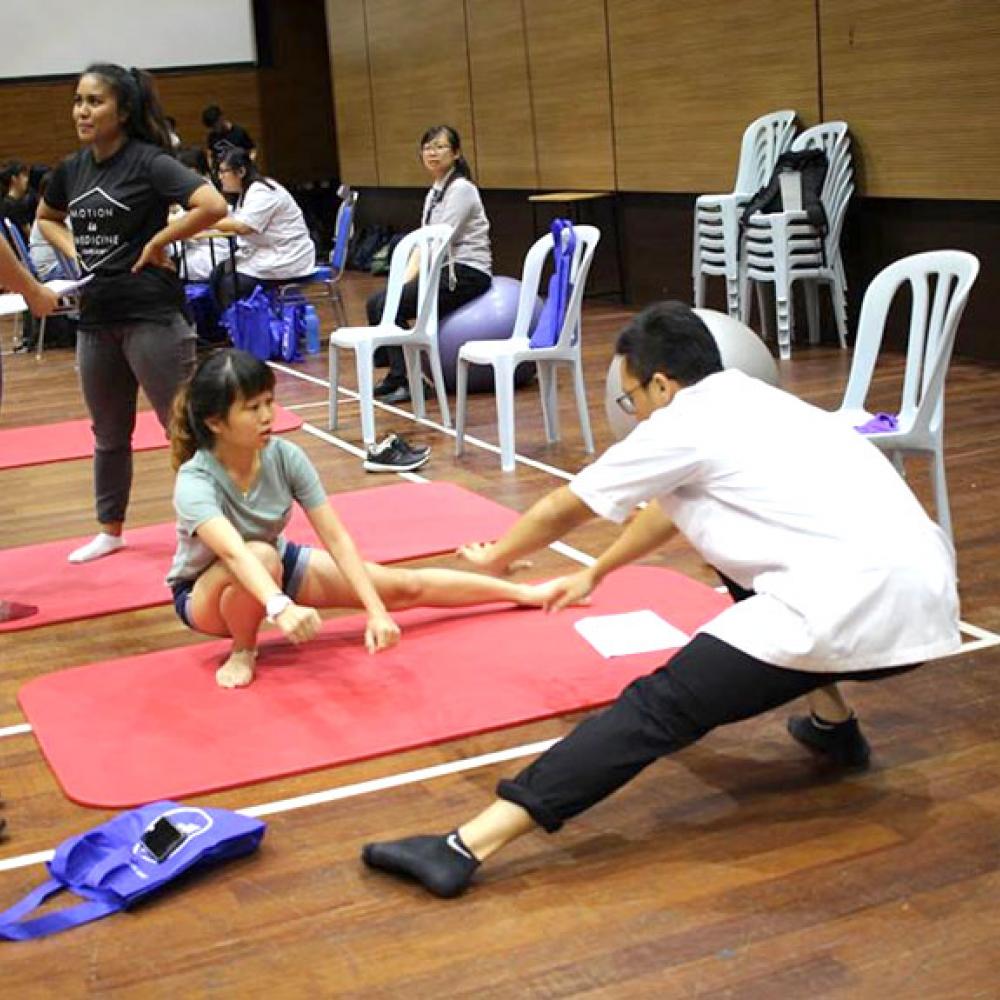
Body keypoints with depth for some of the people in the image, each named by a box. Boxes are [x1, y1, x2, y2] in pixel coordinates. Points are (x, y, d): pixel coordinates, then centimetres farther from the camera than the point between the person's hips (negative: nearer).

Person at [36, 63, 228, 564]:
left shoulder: (149, 162, -12)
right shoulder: (72, 169, 8)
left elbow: (213, 206, -25)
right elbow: (46, 218, 27)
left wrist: (157, 243, -17)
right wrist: (73, 250, 8)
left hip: (151, 315, -7)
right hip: (95, 319, 7)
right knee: (109, 434, 19)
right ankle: (110, 529, 34)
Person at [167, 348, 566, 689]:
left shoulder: (285, 457, -23)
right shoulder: (194, 483, -35)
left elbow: (335, 537, -23)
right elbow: (234, 553, -53)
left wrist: (376, 610, -32)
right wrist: (281, 607, -70)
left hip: (278, 564, 4)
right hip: (205, 594, -4)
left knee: (405, 586, 0)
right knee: (261, 555, -40)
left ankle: (522, 592, 16)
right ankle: (242, 650, -13)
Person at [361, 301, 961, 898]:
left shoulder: (681, 426, 1)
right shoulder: (753, 402, 25)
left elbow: (562, 512, 15)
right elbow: (670, 512, 41)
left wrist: (495, 558, 33)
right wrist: (596, 572, 52)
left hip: (857, 609, -9)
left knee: (663, 707, -9)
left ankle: (469, 846, -17)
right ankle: (833, 725, 29)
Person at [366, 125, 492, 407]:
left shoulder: (461, 189, -12)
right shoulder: (434, 192, 16)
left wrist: (407, 282, -16)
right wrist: (403, 280, -2)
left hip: (467, 272, -9)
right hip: (444, 270, 9)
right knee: (376, 303, -2)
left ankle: (408, 381, -15)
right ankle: (396, 376, 7)